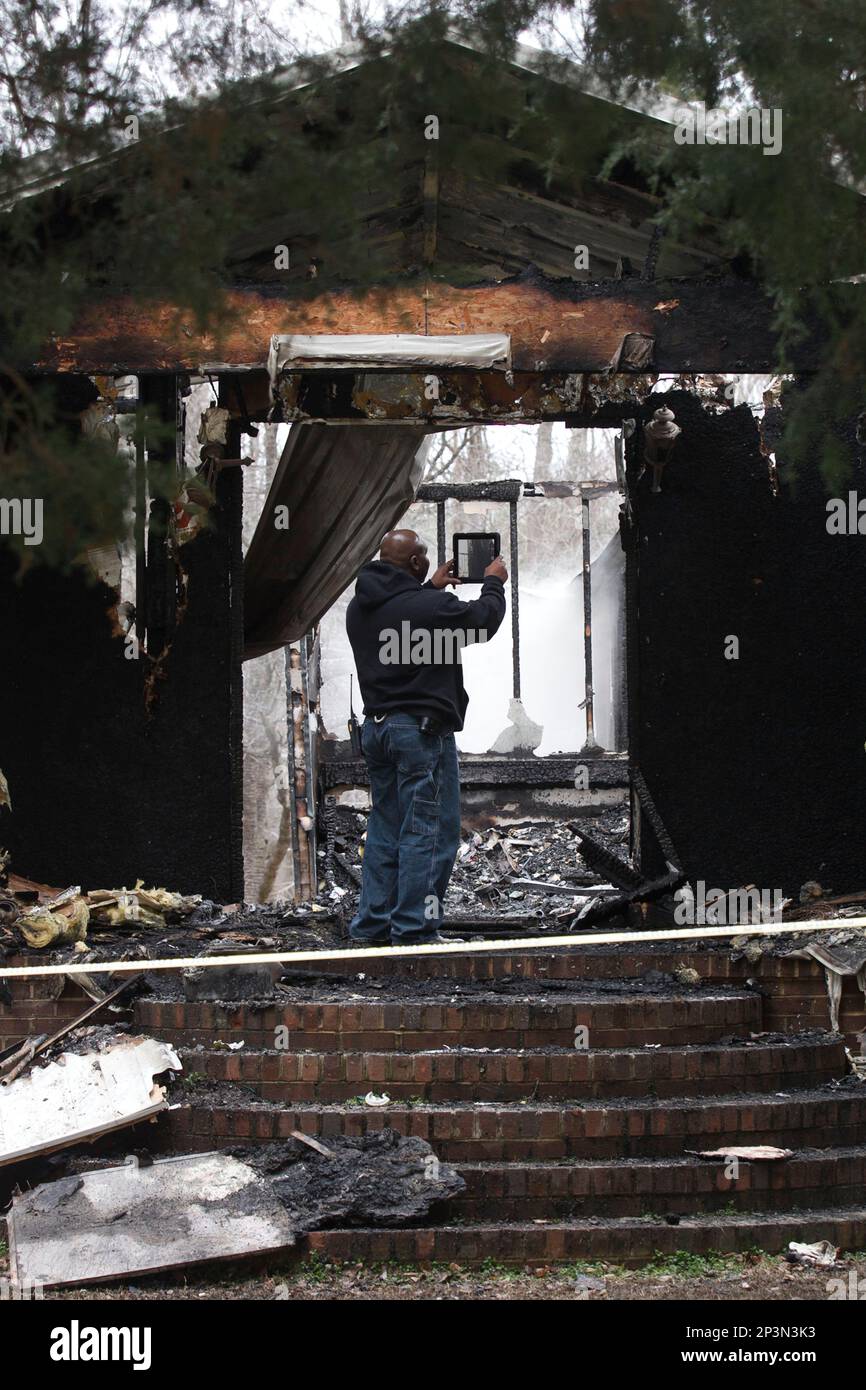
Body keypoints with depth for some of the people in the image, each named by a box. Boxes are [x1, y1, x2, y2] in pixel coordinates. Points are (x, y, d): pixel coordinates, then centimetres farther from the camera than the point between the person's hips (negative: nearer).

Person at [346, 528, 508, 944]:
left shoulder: (360, 607, 7)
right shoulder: (429, 606, -17)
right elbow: (483, 620, -1)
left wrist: (431, 588, 35)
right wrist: (493, 584, 17)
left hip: (376, 727, 8)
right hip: (421, 728, -8)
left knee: (385, 829, 15)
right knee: (428, 831, -3)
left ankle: (371, 924, 16)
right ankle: (414, 929, -4)